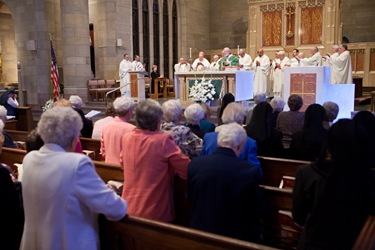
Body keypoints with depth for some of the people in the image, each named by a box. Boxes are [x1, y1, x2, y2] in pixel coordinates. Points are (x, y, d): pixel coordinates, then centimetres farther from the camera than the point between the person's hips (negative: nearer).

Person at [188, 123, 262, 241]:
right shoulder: (249, 171, -20)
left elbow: (190, 199, 3)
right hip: (235, 236, -2)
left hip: (200, 231, 2)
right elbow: (255, 212, -9)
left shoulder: (195, 164, -12)